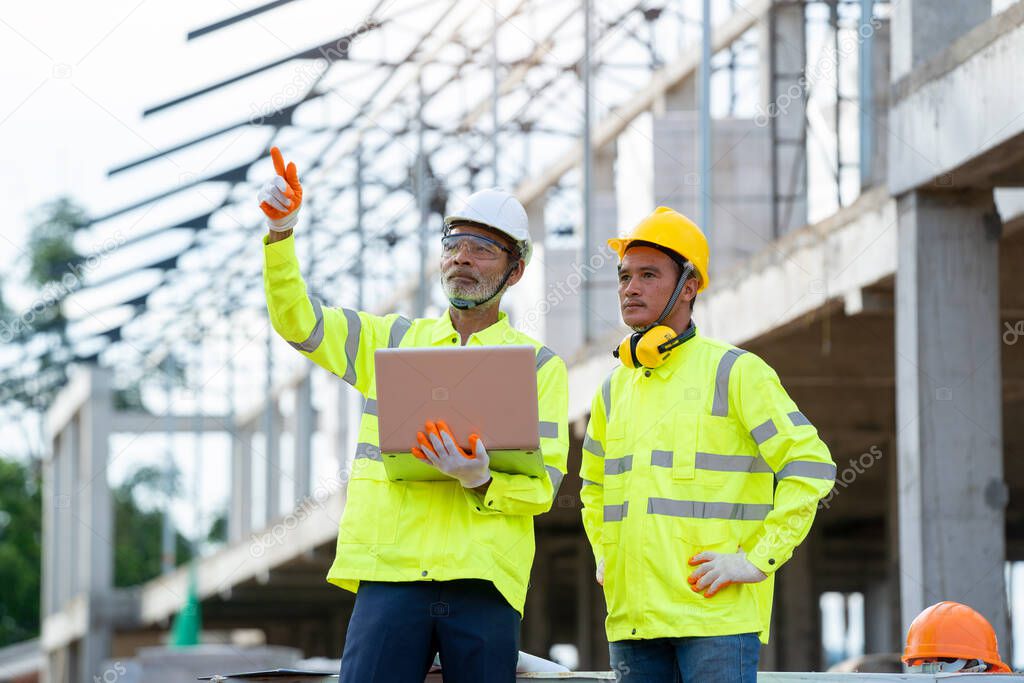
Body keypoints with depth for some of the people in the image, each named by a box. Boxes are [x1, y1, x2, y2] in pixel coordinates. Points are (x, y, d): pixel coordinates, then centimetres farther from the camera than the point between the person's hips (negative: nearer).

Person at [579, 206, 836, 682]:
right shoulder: (615, 389, 16)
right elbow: (594, 486, 34)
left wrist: (759, 559, -12)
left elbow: (810, 465, -8)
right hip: (631, 616, 6)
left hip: (716, 612, -6)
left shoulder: (734, 372, -2)